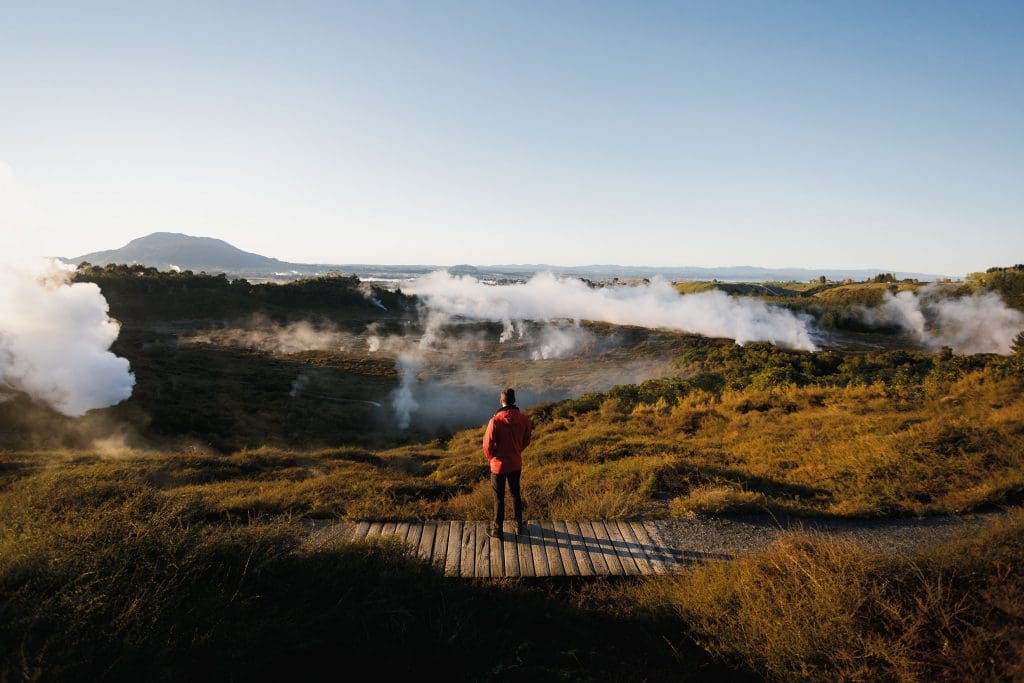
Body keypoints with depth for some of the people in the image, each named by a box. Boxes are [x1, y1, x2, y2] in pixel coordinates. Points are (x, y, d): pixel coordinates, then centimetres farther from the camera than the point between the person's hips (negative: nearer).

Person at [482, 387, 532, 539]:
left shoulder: (496, 420, -25)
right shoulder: (523, 418, -10)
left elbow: (488, 444, -18)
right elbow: (526, 440, 3)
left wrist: (490, 458, 2)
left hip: (499, 465, -4)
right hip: (516, 463, 4)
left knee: (499, 498, 11)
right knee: (515, 494, 22)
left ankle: (497, 530, 24)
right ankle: (519, 525, 34)